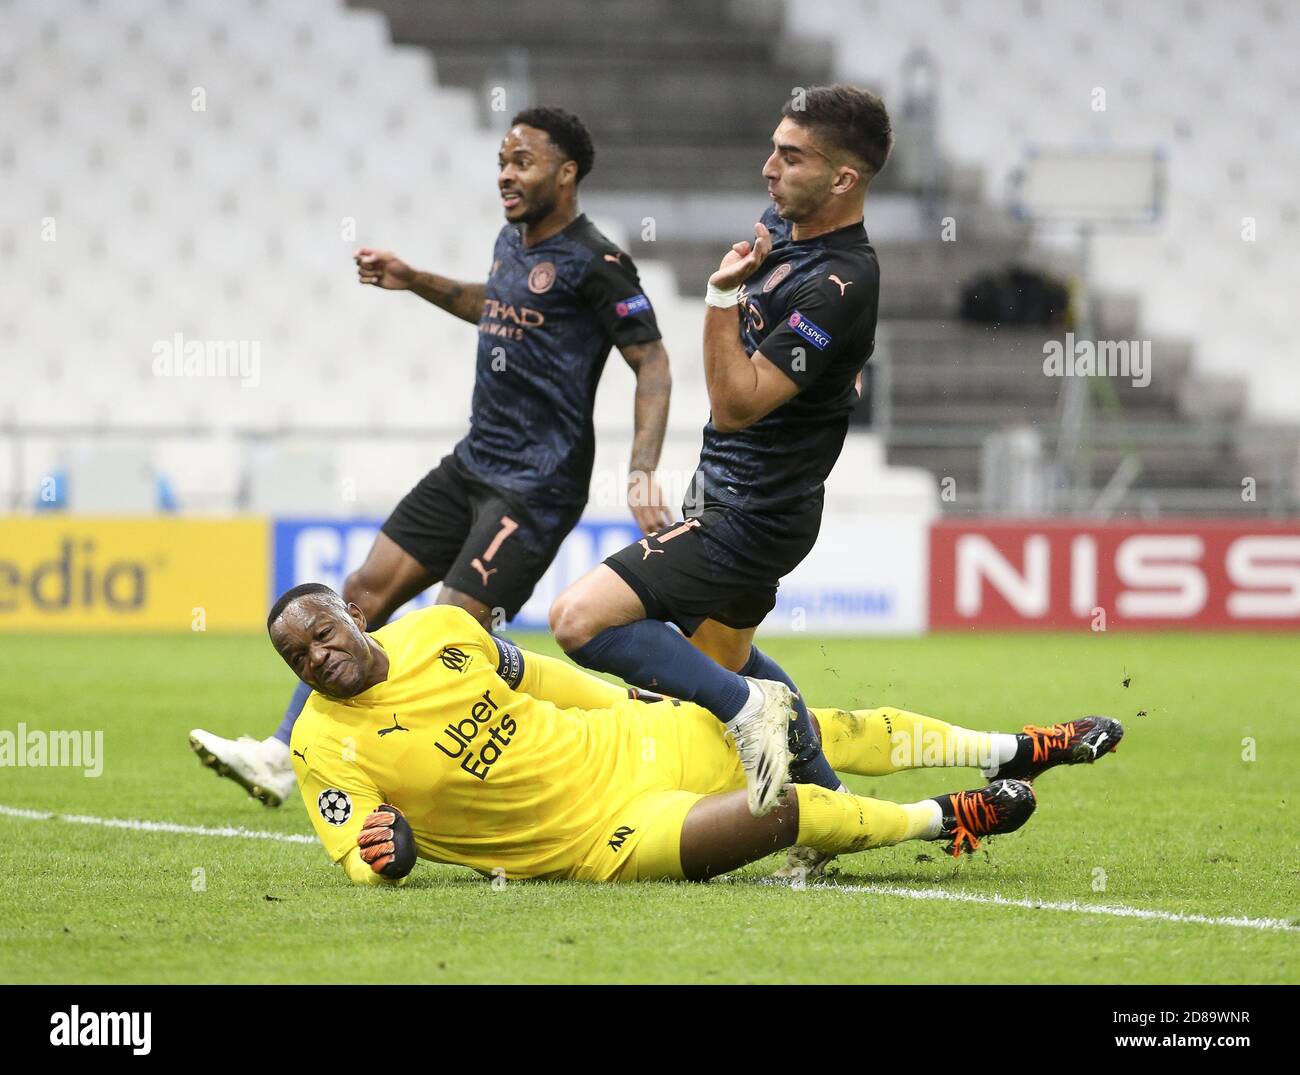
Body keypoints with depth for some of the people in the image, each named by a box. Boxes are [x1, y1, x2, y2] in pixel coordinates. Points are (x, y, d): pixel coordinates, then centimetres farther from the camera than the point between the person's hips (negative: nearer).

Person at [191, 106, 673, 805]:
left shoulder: (594, 262, -14)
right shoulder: (512, 240, 12)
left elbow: (653, 364, -14)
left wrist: (643, 471, -24)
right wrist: (412, 281, 26)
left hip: (537, 485, -9)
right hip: (473, 463, 9)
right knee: (367, 591, 4)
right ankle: (282, 759, 7)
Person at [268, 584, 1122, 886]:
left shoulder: (438, 631, -2)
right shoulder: (326, 746, -14)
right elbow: (363, 861, -11)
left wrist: (638, 703, 21)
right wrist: (386, 854, -34)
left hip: (623, 744, 6)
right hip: (600, 838, -5)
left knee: (826, 737, 9)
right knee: (779, 809, -24)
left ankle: (1017, 751, 29)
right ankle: (945, 820, 2)